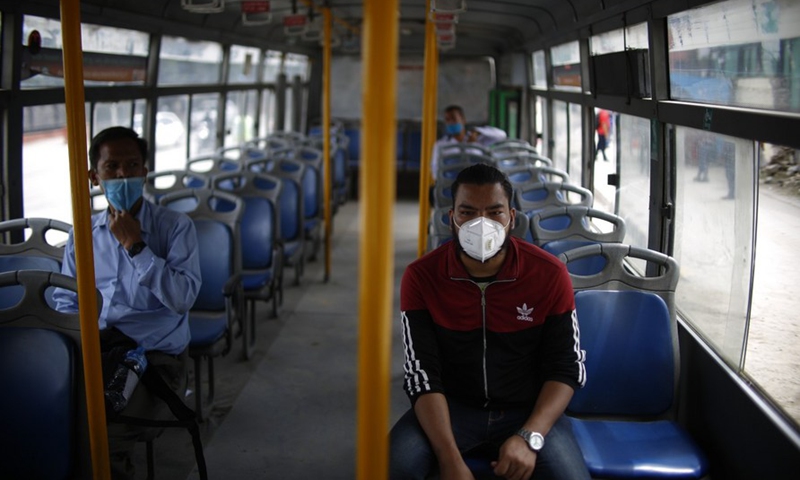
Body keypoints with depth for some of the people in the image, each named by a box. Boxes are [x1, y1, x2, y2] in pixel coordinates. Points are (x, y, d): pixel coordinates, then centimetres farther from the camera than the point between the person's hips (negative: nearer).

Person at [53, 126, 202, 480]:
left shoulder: (175, 227, 0)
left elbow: (183, 298, -11)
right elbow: (66, 303, 15)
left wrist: (135, 246, -13)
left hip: (156, 355, -4)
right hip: (94, 349, 4)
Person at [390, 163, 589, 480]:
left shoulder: (549, 274, -10)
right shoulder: (421, 277, -10)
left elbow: (566, 368, -6)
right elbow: (423, 374, -13)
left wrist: (530, 437, -22)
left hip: (529, 410, 0)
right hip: (451, 406, 0)